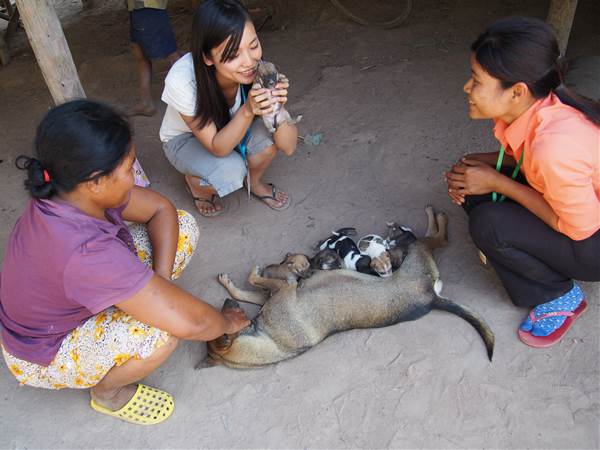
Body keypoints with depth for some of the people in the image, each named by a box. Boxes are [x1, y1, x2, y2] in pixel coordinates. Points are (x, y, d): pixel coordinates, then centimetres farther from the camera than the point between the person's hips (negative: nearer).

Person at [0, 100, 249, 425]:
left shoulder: (70, 191, -19)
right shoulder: (85, 254, -43)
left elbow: (161, 209, -6)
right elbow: (189, 322, -39)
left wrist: (159, 284, -18)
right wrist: (228, 322, -17)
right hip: (45, 354, -7)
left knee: (183, 226, -7)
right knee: (160, 329, -37)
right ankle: (108, 392, -3)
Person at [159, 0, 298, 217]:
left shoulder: (256, 69, -29)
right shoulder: (182, 80, -37)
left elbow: (289, 148, -25)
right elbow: (217, 148, -29)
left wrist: (276, 108, -44)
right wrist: (248, 111, -45)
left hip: (228, 128, 3)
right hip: (185, 139, -2)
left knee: (268, 138, -28)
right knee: (232, 171, -31)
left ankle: (254, 182, 5)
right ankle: (194, 181, 5)